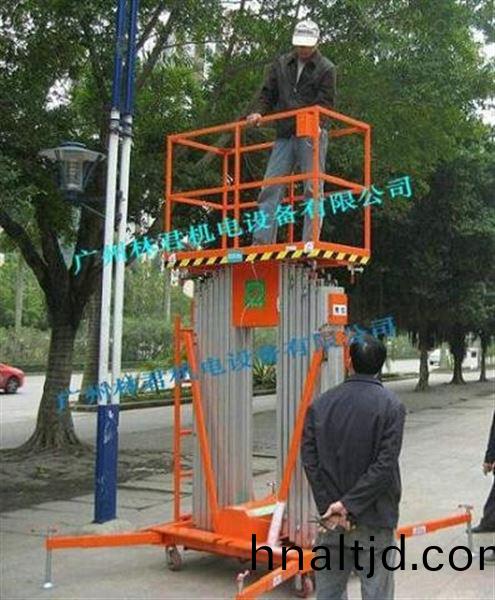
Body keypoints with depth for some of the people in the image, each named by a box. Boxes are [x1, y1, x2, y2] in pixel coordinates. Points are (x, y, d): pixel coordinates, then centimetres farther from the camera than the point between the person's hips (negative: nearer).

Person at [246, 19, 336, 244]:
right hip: (285, 134, 4)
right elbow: (268, 93, 18)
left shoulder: (326, 68, 4)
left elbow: (326, 102, -4)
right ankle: (262, 239, -1)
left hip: (312, 134, -4)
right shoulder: (281, 64, 17)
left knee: (313, 189, -6)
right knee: (271, 187, -2)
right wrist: (259, 112, -2)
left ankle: (310, 241, -5)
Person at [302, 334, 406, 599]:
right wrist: (349, 504, -13)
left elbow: (310, 459, -5)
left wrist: (328, 508, -6)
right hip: (374, 521, -3)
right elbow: (385, 464, -16)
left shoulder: (320, 404, 0)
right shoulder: (391, 405, -8)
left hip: (331, 519, 3)